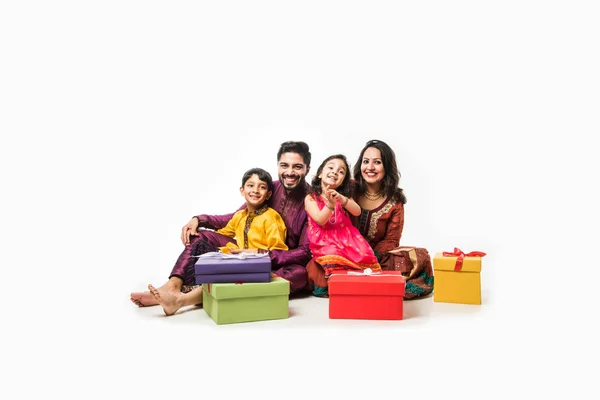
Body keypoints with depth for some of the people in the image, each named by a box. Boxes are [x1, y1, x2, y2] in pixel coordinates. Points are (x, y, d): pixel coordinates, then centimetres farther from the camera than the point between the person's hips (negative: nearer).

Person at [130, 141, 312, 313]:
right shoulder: (270, 189, -2)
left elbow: (305, 252, -21)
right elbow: (234, 219, 7)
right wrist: (199, 219, -10)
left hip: (286, 264, -5)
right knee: (202, 236, -5)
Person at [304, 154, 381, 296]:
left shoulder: (344, 196, 15)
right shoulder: (311, 198, 3)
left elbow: (357, 212, -3)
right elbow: (320, 221, -10)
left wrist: (341, 199, -20)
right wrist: (330, 204, -26)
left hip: (346, 238, 3)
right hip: (325, 241, -3)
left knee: (364, 255, -22)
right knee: (333, 257, -33)